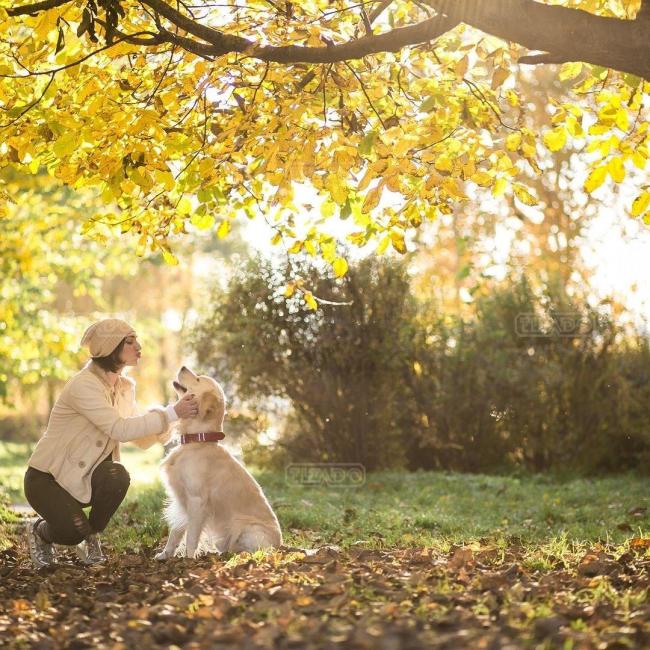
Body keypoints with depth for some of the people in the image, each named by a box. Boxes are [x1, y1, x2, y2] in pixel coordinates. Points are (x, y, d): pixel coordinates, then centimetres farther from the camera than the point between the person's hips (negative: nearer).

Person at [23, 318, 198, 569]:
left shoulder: (124, 387, 3)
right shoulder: (84, 385, -24)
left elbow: (142, 438, 0)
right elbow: (120, 429, -33)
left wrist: (179, 410, -16)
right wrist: (171, 413, -30)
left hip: (84, 476, 6)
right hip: (47, 477, -6)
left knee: (118, 476, -27)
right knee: (74, 530, -29)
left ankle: (91, 539, 0)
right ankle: (39, 531, 8)